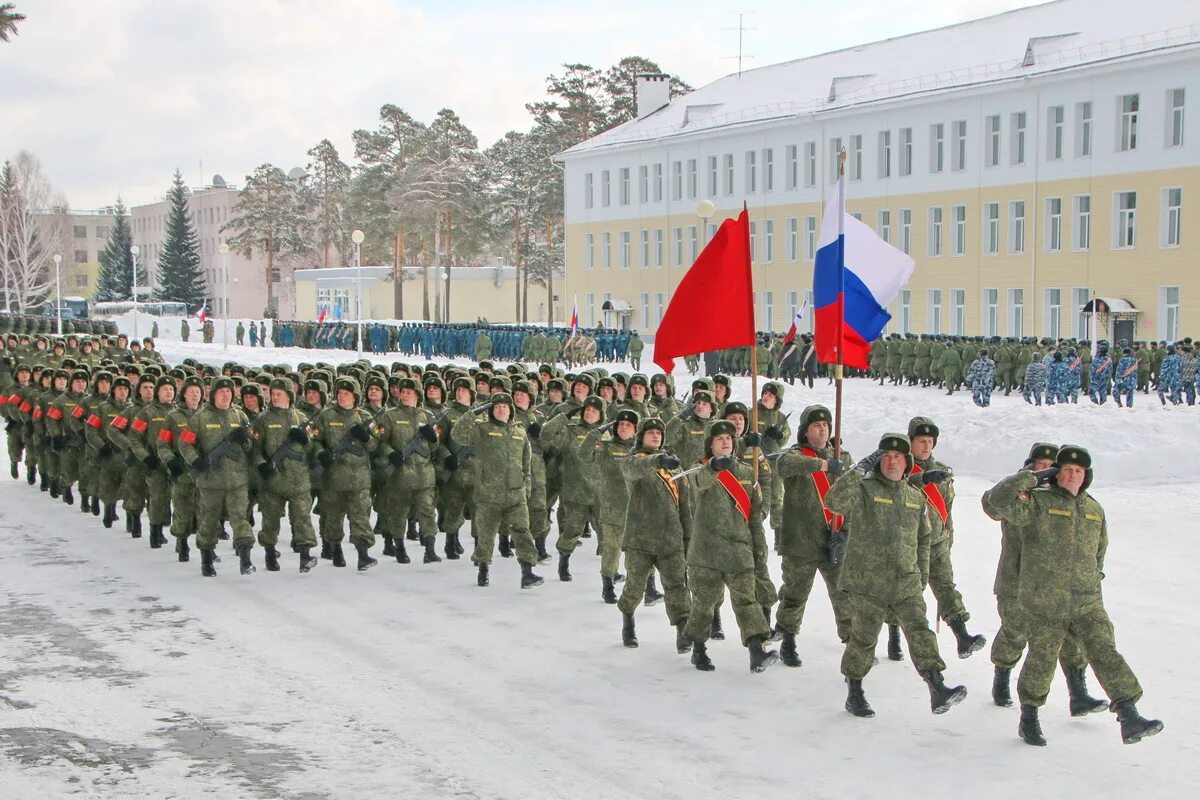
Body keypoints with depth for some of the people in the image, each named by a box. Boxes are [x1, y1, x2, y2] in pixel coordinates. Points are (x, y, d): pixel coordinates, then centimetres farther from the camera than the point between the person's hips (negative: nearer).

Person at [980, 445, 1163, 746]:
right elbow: (999, 499, -21)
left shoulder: (1094, 509, 14)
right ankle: (1029, 718, 24)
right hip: (1043, 604, -4)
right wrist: (1033, 478, -13)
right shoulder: (1037, 502, -4)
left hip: (1087, 602, 4)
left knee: (1106, 654, -7)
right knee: (1041, 662, 4)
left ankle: (1129, 719, -11)